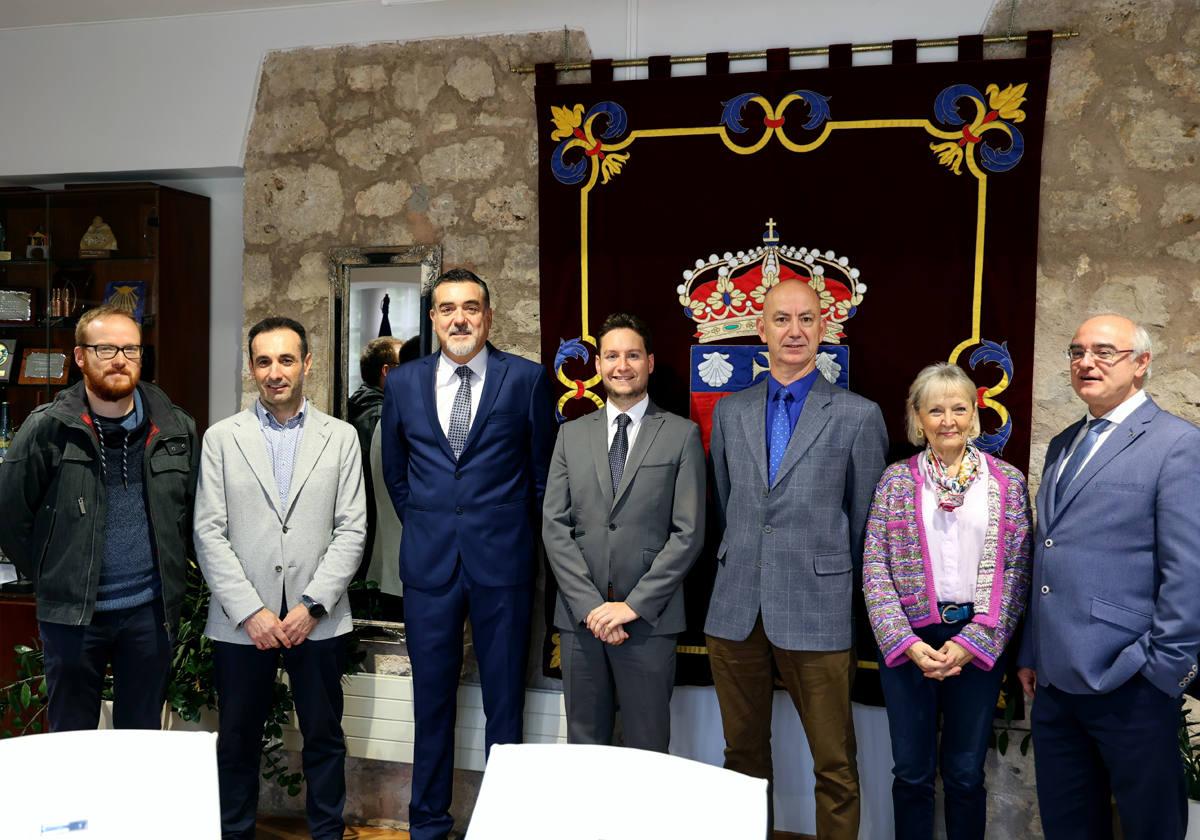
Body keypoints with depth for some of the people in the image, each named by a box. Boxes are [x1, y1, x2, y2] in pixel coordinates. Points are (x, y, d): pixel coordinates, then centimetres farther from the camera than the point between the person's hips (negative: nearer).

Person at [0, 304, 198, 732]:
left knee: (144, 737, 15)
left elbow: (193, 509, 12)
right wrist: (51, 576, 2)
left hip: (150, 610, 2)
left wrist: (173, 574, 8)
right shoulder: (48, 428, -7)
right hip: (71, 612, -1)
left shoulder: (176, 428, 0)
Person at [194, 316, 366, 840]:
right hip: (241, 621, 0)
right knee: (237, 740, 11)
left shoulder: (341, 437, 4)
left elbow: (351, 530, 0)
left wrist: (312, 604, -10)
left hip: (318, 619, 0)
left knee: (324, 737, 10)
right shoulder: (221, 438, 4)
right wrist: (250, 610, -9)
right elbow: (210, 534, -1)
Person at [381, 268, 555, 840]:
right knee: (432, 700, 11)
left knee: (504, 701, 8)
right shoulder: (403, 383, 5)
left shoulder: (526, 379, -2)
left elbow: (542, 471, 7)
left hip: (502, 561, -2)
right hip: (428, 562, 2)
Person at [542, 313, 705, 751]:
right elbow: (554, 526, 3)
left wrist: (633, 606, -11)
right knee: (583, 744, 11)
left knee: (646, 748, 6)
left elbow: (688, 532, -5)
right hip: (579, 616, 3)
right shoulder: (572, 434, 9)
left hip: (649, 619, -2)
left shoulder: (682, 435, 1)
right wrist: (589, 604, -8)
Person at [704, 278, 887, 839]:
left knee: (835, 766, 4)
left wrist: (836, 586, 10)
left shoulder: (859, 416, -2)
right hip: (735, 609, 4)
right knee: (742, 754, 14)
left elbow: (864, 522, 5)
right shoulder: (729, 411, 9)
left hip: (815, 613, -3)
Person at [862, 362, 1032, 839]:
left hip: (980, 642, 0)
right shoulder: (897, 479, 2)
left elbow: (1017, 568, -1)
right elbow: (874, 568, -2)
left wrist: (974, 641, -10)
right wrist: (908, 643, -11)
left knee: (966, 773, 9)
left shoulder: (1007, 480, 3)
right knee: (912, 772, 9)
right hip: (909, 639, 0)